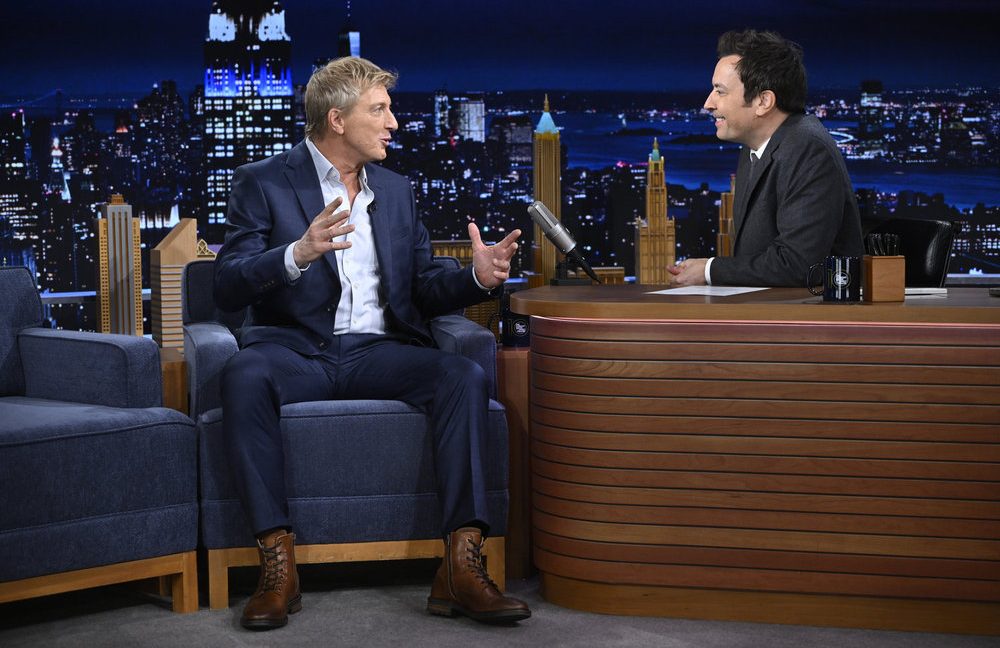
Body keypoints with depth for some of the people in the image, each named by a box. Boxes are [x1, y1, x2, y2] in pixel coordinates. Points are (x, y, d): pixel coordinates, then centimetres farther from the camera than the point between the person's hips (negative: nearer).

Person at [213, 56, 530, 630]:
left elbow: (424, 289, 17)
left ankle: (462, 569, -30)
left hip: (377, 350, 4)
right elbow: (229, 289, -7)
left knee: (466, 376, -25)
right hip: (297, 347, -3)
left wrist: (478, 277, -5)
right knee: (245, 376, -37)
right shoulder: (263, 183, 3)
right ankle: (278, 567, -32)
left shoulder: (396, 191, 19)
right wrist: (298, 254, -26)